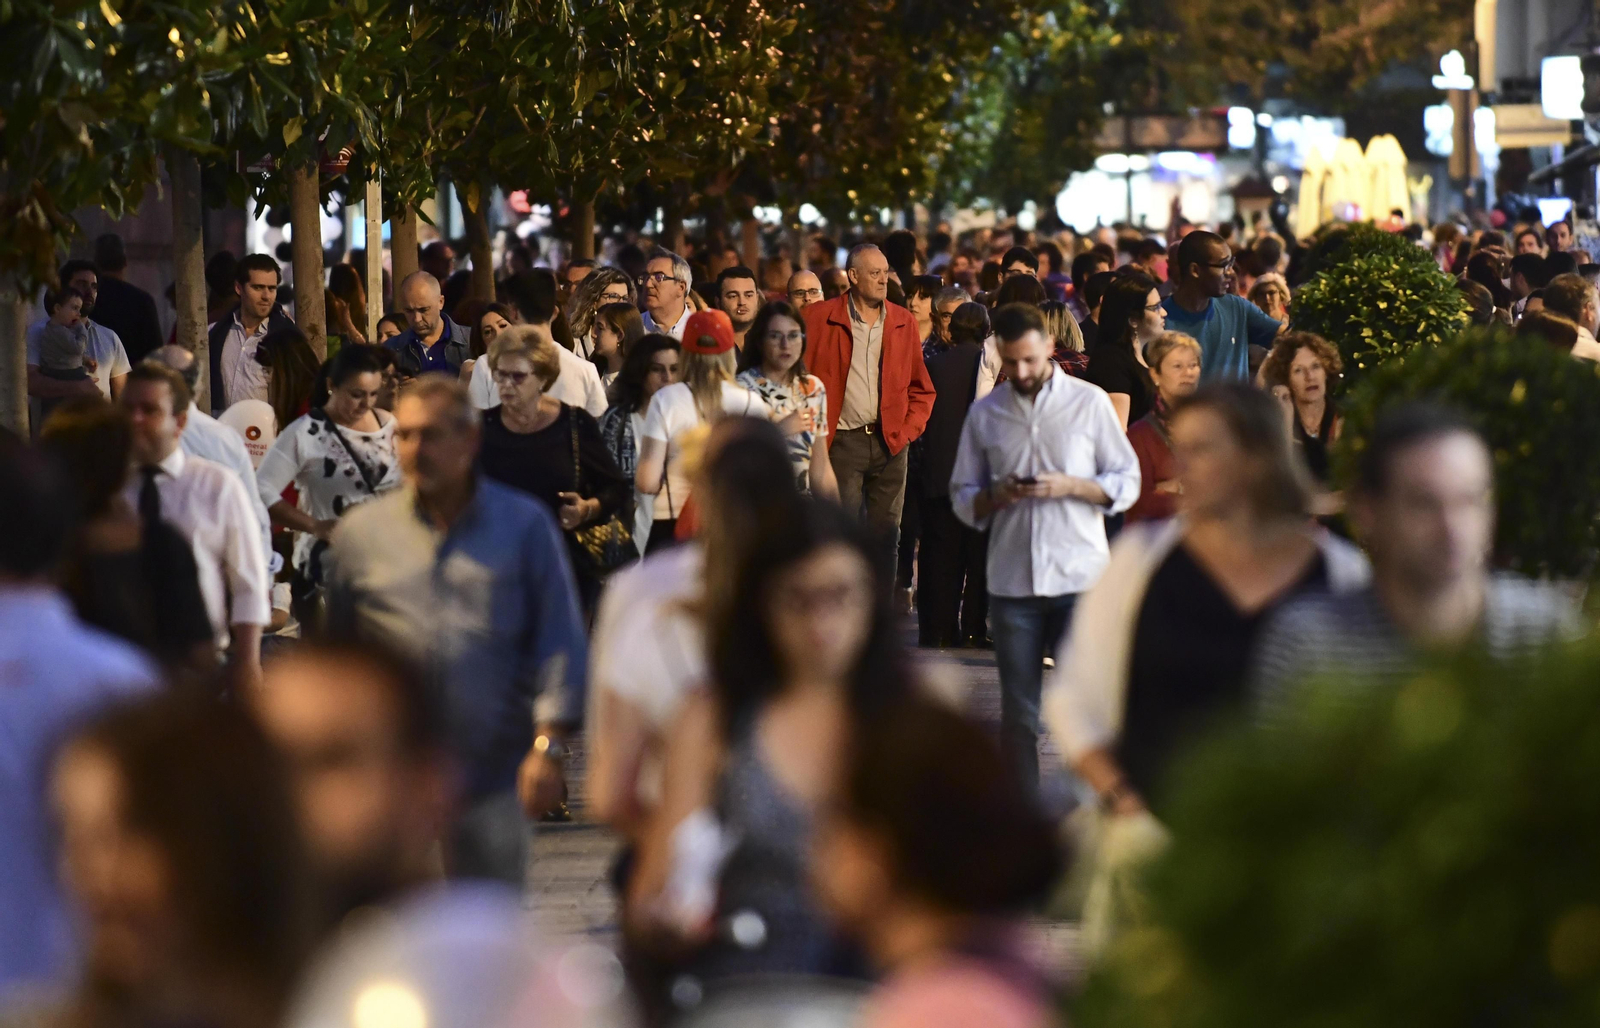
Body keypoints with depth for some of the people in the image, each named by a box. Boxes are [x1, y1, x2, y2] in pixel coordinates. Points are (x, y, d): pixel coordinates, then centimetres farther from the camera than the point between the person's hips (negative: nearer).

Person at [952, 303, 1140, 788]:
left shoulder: (1089, 402, 2)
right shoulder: (984, 414, 8)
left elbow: (1127, 483, 3)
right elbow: (962, 497, 11)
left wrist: (1070, 485, -13)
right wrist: (995, 496, -11)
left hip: (1080, 578, -2)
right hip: (1011, 580, 2)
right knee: (1018, 712, 7)